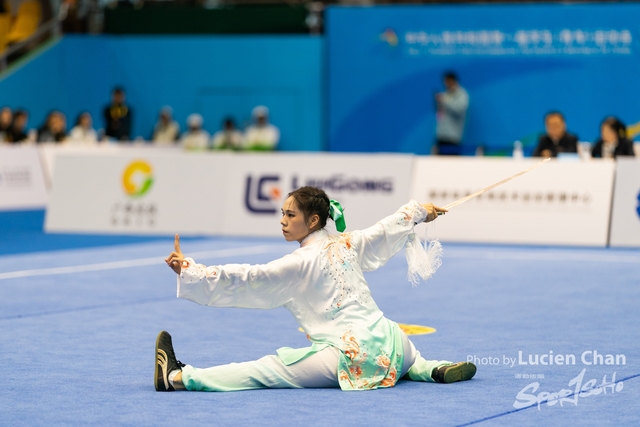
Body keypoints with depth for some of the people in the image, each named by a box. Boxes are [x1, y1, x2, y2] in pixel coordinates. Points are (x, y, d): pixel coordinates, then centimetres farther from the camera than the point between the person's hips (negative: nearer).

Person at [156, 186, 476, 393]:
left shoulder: (299, 264, -6)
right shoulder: (348, 245, 12)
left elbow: (246, 279, -10)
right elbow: (390, 227, 28)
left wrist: (188, 270, -10)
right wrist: (419, 210, 48)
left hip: (349, 356, -7)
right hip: (386, 343, 7)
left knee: (264, 370, -10)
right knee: (408, 361, 44)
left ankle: (178, 377, -17)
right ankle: (436, 369, 15)